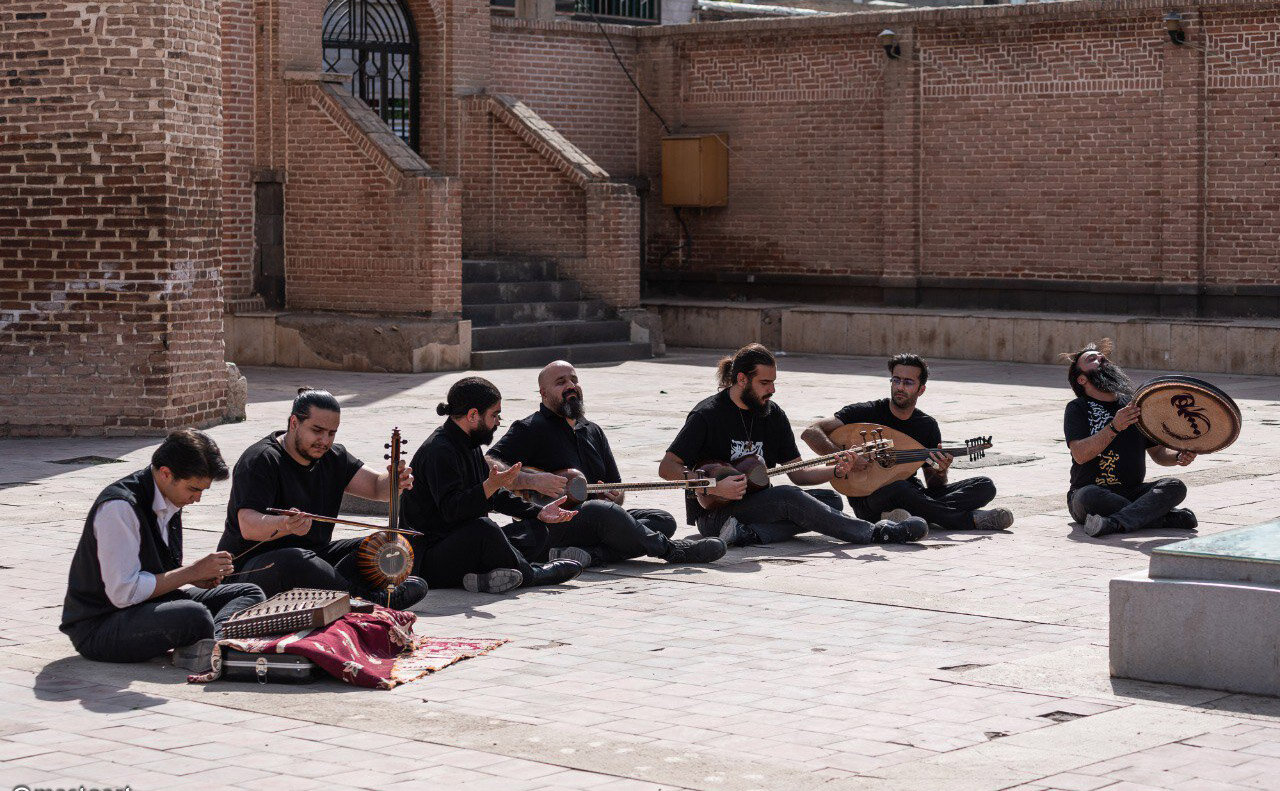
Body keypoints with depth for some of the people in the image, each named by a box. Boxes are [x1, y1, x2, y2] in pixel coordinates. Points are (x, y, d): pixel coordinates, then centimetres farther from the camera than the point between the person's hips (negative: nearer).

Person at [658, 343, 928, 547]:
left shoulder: (773, 414, 7)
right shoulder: (707, 415, -11)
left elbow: (798, 473, 7)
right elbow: (667, 467, -14)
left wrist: (836, 471, -12)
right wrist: (713, 487, -28)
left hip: (757, 503, 8)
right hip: (714, 514, -8)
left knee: (830, 500, -10)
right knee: (789, 497, -30)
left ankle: (751, 533, -28)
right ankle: (876, 533, -27)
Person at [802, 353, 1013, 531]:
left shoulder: (928, 426, 8)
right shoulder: (866, 412, -5)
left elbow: (933, 486, 10)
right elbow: (811, 433, -14)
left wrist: (940, 472, -14)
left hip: (910, 494, 5)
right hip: (869, 502, -5)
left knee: (985, 487, -10)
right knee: (894, 488, -41)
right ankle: (970, 520, -27)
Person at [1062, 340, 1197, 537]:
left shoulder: (1134, 404, 14)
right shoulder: (1078, 408, 0)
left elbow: (1157, 451, 17)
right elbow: (1080, 454, -16)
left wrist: (1179, 457, -6)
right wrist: (1114, 428, -28)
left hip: (1132, 492, 4)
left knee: (1175, 487, -21)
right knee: (1087, 496, -38)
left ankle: (1116, 522, -42)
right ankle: (1168, 518, -29)